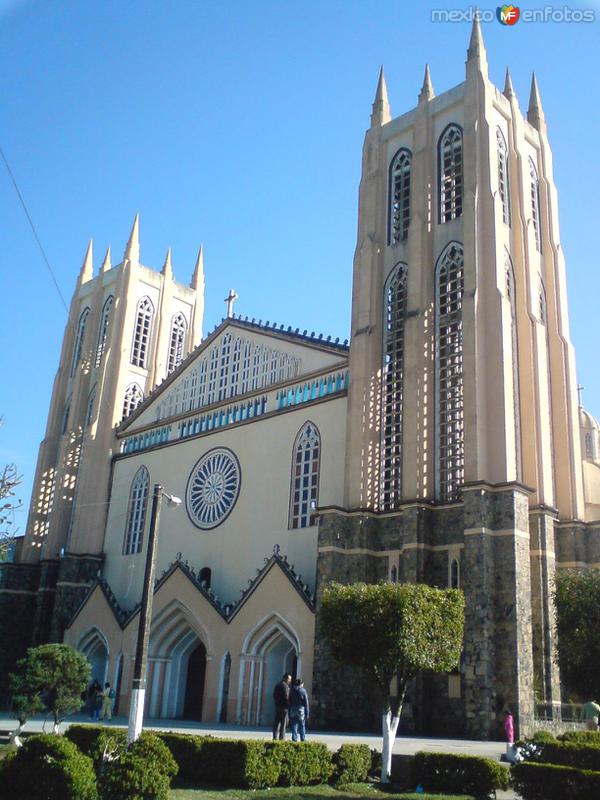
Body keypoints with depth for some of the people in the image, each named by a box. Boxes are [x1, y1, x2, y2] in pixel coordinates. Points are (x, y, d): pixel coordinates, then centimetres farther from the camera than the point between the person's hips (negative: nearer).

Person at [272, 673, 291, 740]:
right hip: (284, 707, -8)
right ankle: (282, 737, -2)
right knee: (283, 723, -2)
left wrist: (277, 701, 13)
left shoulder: (278, 685, 16)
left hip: (277, 706, 8)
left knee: (276, 722, 9)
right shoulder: (285, 686, -13)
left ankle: (275, 737, 10)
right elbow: (286, 697, -18)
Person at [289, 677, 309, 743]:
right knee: (302, 727, 10)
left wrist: (289, 715, 11)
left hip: (293, 711, 2)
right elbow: (306, 703, -4)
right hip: (301, 711, -2)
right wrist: (307, 714, 0)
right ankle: (303, 741, 9)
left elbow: (289, 703, 6)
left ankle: (294, 741, 0)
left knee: (294, 728, 5)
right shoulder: (303, 691, -3)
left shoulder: (292, 691, 4)